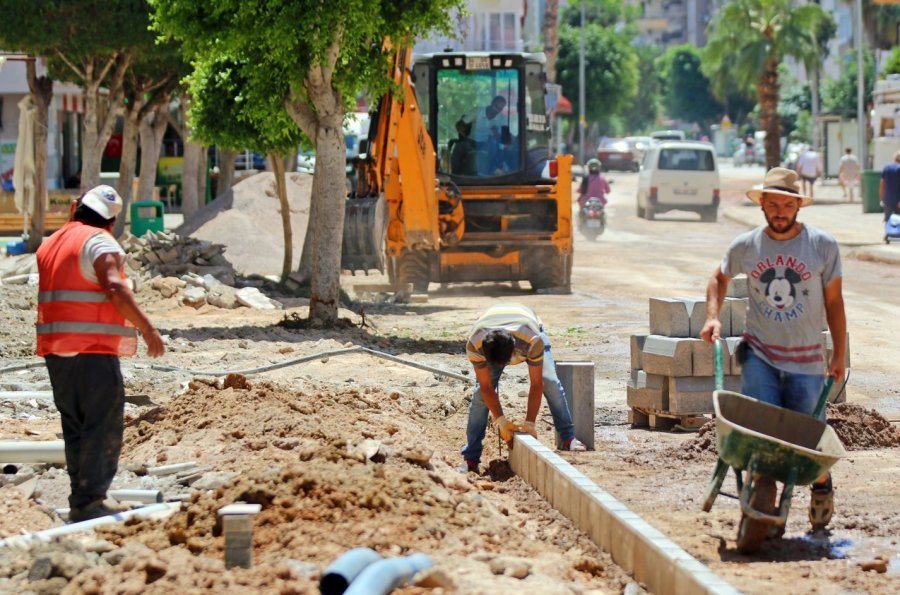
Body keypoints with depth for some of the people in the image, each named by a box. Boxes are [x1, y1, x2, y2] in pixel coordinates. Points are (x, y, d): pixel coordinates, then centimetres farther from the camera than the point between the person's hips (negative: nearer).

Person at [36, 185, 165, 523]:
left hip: (55, 350, 8)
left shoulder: (50, 244, 17)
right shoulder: (99, 242, -8)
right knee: (103, 428, -7)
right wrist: (148, 330, -20)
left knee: (75, 428, 14)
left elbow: (39, 298, 20)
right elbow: (115, 289, -21)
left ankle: (80, 501, 14)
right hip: (92, 349, -8)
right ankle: (89, 503, -14)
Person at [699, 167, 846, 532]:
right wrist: (712, 316, 4)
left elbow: (833, 301, 3)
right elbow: (719, 278, 20)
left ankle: (822, 486, 33)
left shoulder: (823, 246, -5)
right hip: (759, 355, 1)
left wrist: (840, 355, 2)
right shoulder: (745, 246, -1)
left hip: (805, 361, -1)